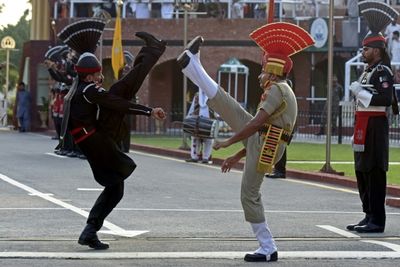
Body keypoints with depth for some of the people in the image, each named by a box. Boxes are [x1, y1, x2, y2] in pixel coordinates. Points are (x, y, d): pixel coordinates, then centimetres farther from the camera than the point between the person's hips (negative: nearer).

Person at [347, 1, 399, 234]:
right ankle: (369, 216, 19)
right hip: (364, 126, 10)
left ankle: (377, 221, -8)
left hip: (375, 127, -10)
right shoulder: (369, 70, 17)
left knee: (374, 172, -9)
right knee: (363, 171, 13)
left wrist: (360, 92, -18)